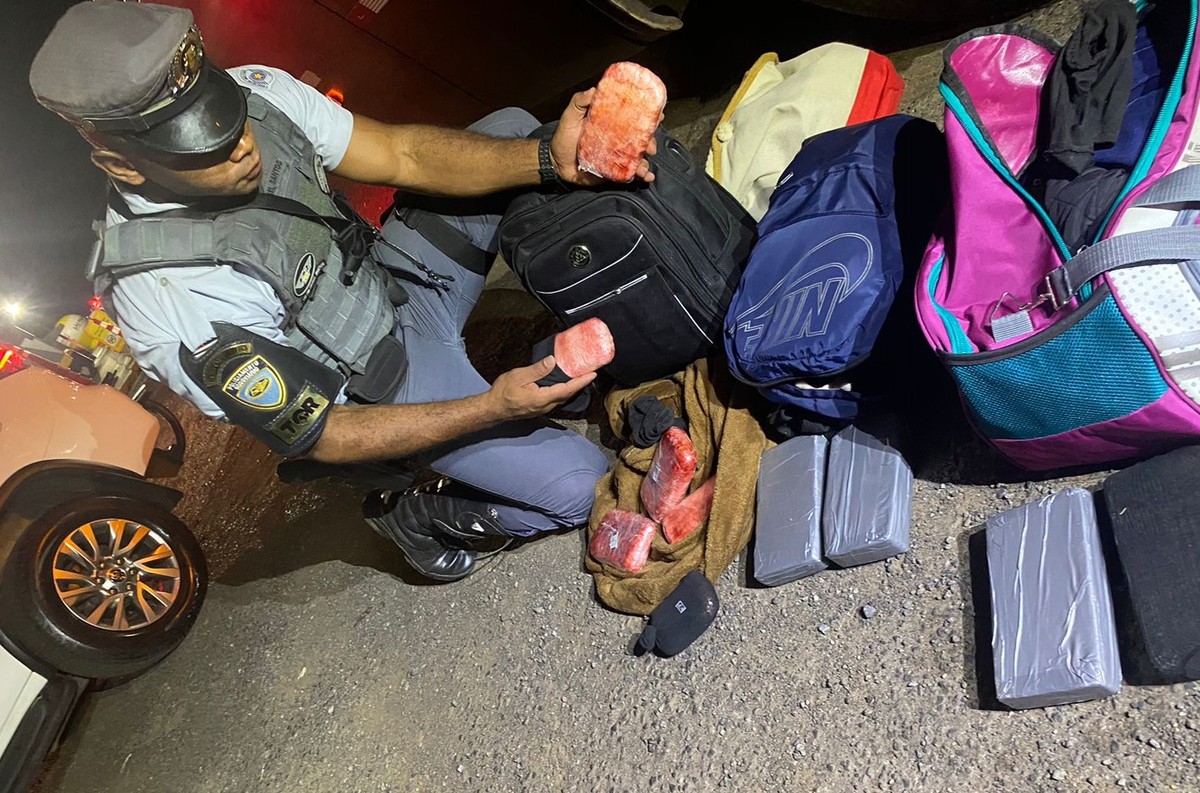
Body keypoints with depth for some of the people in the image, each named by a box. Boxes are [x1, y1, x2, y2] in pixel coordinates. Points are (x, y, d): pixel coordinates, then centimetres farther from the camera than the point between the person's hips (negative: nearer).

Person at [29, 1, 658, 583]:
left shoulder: (254, 92, -17)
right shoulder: (170, 297, -33)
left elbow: (401, 155, -15)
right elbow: (317, 438, -25)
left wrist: (551, 160, -31)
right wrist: (491, 407, -33)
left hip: (394, 285, 7)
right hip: (380, 385, -6)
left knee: (510, 127, -2)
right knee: (576, 486, -14)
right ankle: (417, 518, 14)